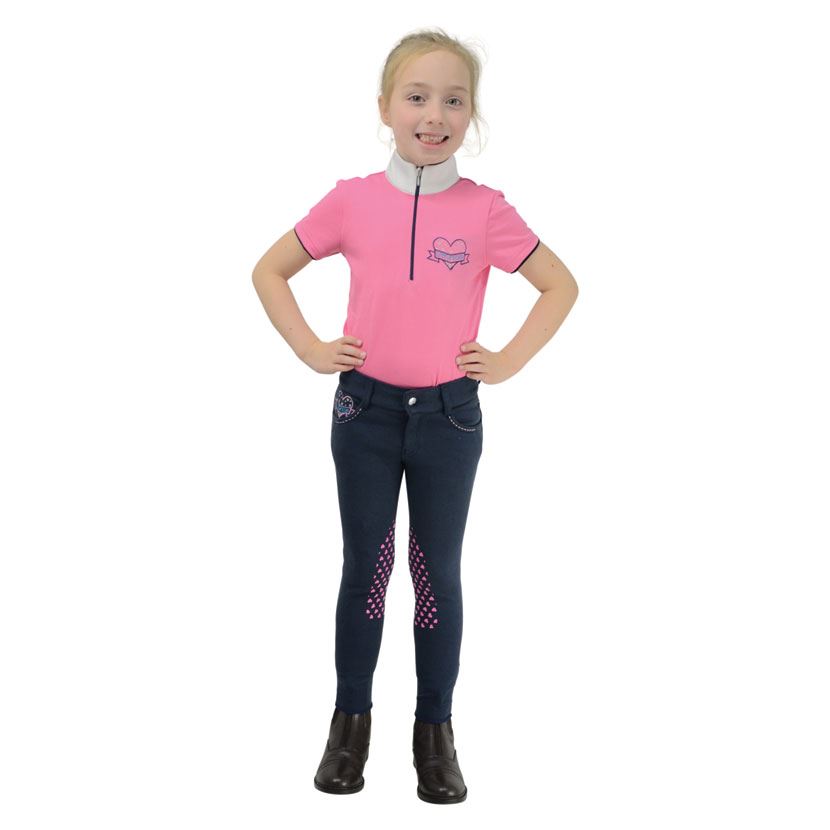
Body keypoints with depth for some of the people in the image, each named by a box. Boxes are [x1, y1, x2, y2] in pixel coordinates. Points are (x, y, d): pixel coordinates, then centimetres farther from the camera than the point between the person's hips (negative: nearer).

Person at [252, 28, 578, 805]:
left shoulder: (485, 210, -8)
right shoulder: (352, 200, -5)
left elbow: (561, 285, 1)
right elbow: (269, 271, 4)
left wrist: (508, 361, -5)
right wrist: (312, 350, -3)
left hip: (449, 414, 0)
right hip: (365, 410, 0)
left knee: (439, 572, 8)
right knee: (364, 566, 9)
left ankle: (435, 730, 20)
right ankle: (351, 720, 23)